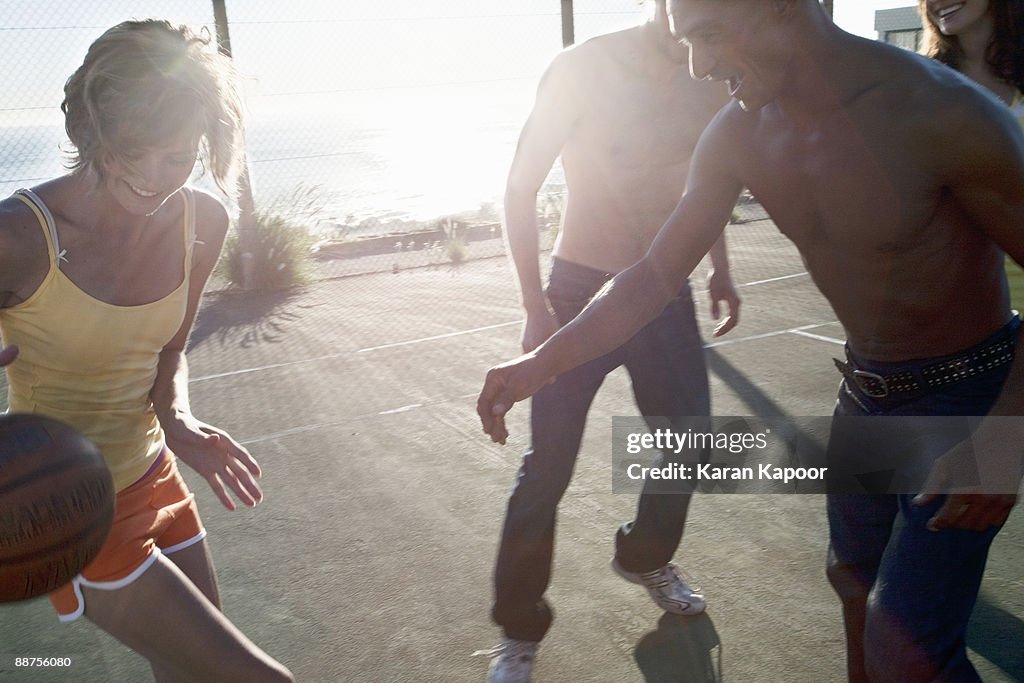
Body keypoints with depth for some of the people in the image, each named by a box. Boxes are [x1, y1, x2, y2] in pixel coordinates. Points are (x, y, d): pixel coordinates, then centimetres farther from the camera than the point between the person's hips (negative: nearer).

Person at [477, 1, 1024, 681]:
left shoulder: (943, 112, -27)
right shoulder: (740, 133, -8)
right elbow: (657, 273, -4)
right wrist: (543, 360, -14)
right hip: (865, 389, 6)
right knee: (854, 575, 23)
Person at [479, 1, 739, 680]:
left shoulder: (712, 83, 0)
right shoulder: (585, 69, -15)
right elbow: (521, 189, -11)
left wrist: (721, 269, 13)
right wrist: (537, 308, -15)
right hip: (582, 292, -5)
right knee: (548, 466, -3)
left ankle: (646, 558, 40)